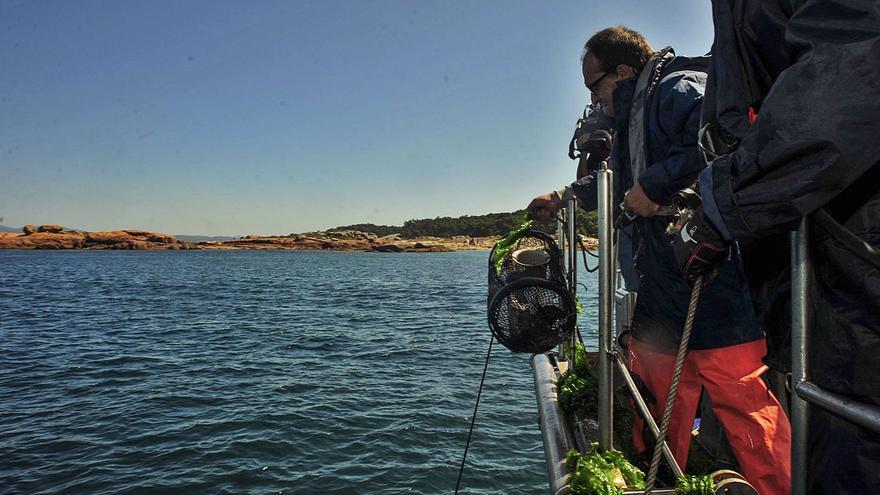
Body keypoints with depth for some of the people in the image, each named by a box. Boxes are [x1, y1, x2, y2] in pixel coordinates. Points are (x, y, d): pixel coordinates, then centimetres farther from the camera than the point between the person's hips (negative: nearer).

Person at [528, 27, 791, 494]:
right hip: (662, 286, 10)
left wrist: (655, 184, -22)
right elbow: (618, 180, 38)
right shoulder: (633, 116, 21)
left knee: (742, 400, -2)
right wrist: (564, 196, 46)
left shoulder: (680, 90, -10)